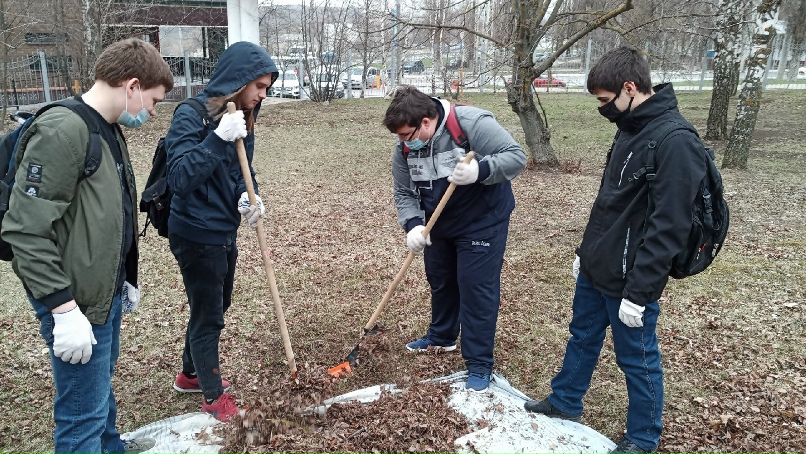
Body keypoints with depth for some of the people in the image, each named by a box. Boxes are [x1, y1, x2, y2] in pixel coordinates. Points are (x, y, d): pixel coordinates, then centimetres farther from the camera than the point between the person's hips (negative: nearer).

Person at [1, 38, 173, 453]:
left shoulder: (109, 130, 9)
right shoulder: (62, 131, -21)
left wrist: (125, 278, 20)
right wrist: (64, 308, -22)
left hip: (106, 291, 9)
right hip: (77, 302, -9)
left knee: (102, 382, 27)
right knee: (83, 413, 3)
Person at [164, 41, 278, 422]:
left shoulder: (243, 118, 4)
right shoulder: (191, 115, -19)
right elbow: (179, 179, -27)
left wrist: (247, 196, -9)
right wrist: (218, 138, -36)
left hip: (225, 231, 8)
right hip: (196, 235, -8)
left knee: (216, 307, 23)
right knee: (208, 316, 6)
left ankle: (190, 374, 45)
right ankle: (213, 396, 26)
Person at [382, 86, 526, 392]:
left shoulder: (472, 124, -27)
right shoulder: (405, 148, -8)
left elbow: (516, 156, -25)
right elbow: (404, 192, -3)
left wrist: (479, 171, -42)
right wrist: (413, 226, -21)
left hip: (482, 223, -6)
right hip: (439, 225, 7)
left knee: (476, 288, -5)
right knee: (440, 281, 20)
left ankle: (479, 363, 9)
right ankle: (441, 337, 44)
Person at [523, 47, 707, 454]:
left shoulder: (676, 141, -22)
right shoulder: (630, 129, 7)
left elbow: (668, 228, -23)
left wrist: (638, 291, -21)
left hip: (628, 280, -8)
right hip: (595, 270, 9)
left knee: (637, 358, 9)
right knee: (582, 336, 22)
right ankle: (564, 402, 42)